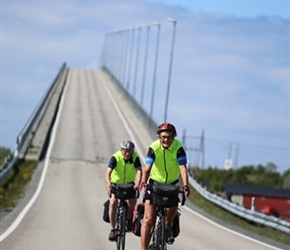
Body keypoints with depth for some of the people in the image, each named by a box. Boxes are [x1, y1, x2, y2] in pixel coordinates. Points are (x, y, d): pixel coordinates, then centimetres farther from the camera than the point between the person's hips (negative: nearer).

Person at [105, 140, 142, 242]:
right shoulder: (115, 157, -25)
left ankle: (128, 220, 10)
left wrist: (137, 184, -52)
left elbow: (139, 171, -35)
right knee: (113, 202, -22)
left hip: (129, 183, 1)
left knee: (132, 201, -21)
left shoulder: (135, 158, -22)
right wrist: (109, 184, -54)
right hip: (116, 183, -1)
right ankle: (113, 229, -14)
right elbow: (108, 172, -35)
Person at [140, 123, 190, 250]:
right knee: (148, 219, -7)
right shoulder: (154, 148, -22)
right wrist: (143, 184, -47)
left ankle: (167, 226, 11)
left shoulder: (178, 147, -21)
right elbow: (147, 168, -31)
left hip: (172, 183, 1)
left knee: (172, 207, -23)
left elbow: (183, 168, -29)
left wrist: (185, 186, -43)